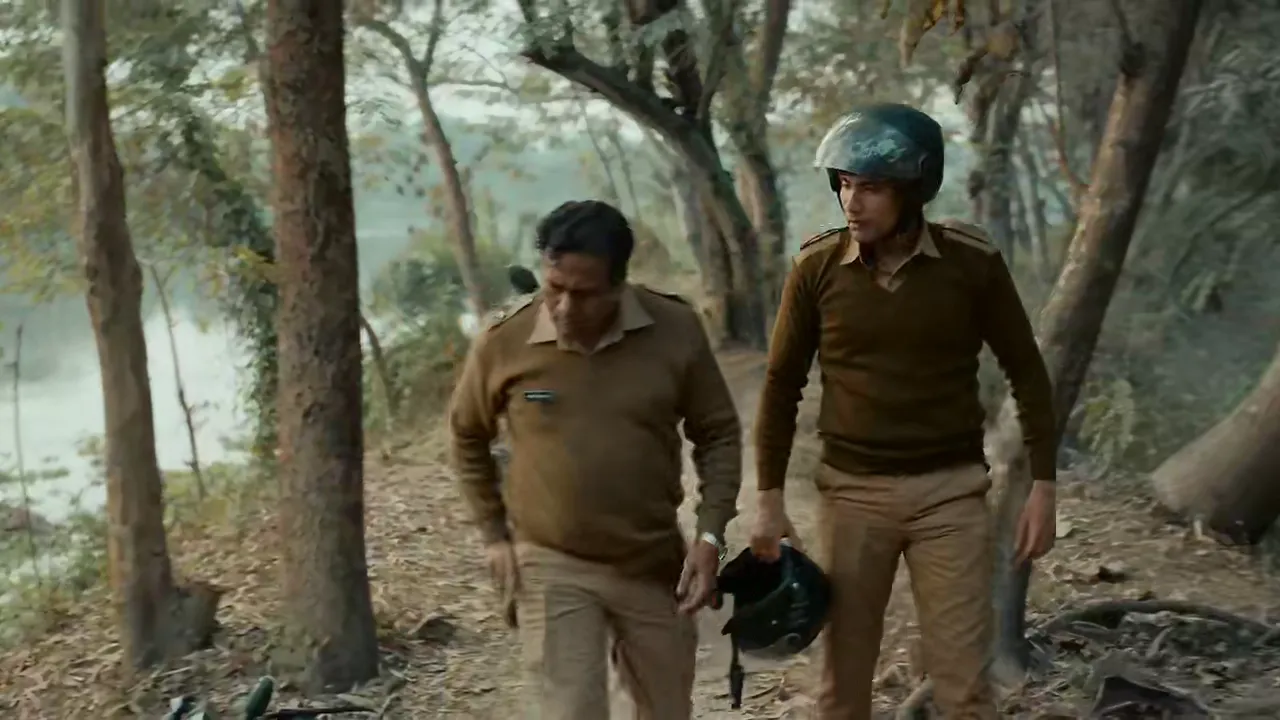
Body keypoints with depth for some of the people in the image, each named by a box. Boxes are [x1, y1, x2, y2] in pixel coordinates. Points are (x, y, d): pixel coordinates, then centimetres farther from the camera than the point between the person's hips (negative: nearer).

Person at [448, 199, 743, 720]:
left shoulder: (676, 329, -12)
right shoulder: (503, 343, -13)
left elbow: (718, 435, 0)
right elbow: (467, 438, 6)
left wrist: (710, 535, -8)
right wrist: (494, 535, 4)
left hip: (655, 563, 2)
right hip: (552, 568, -2)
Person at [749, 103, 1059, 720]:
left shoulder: (972, 262, -7)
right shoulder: (816, 268, -5)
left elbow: (1027, 374, 2)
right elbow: (782, 385, 4)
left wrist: (1043, 487, -2)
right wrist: (769, 498, 2)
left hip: (950, 491, -1)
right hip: (851, 492, 1)